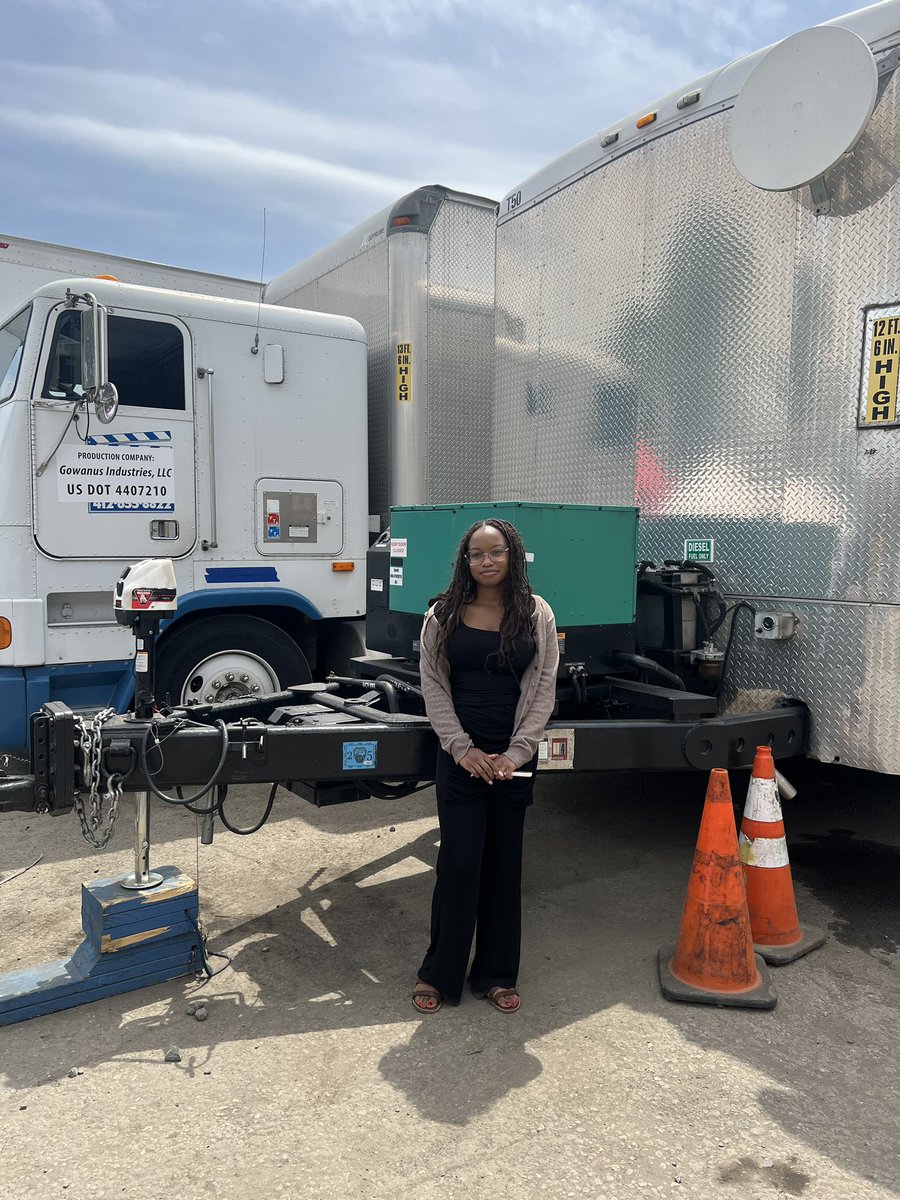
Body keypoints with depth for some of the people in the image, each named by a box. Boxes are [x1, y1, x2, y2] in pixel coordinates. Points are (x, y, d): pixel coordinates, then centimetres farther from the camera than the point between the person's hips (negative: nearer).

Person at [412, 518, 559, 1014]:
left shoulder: (536, 613, 1)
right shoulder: (444, 614, 0)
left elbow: (543, 688, -1)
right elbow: (433, 685, 0)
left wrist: (515, 754, -9)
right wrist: (463, 748, -9)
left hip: (514, 758, 1)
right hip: (459, 756, -1)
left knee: (504, 865, 10)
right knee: (458, 863, 0)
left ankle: (495, 974, 24)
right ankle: (439, 974, 17)